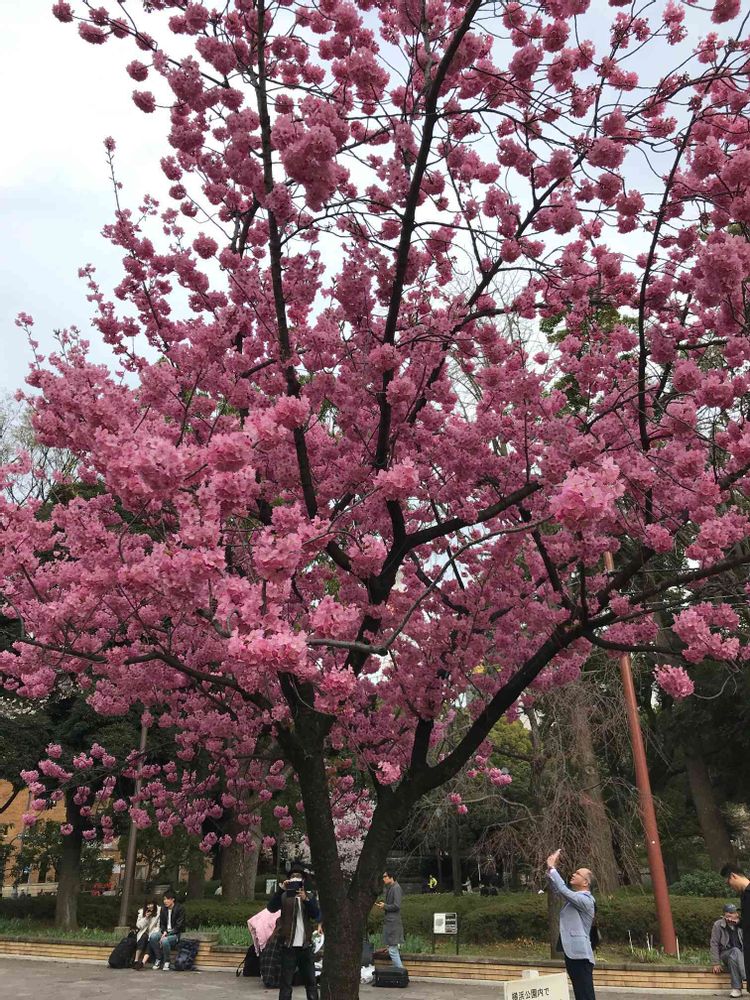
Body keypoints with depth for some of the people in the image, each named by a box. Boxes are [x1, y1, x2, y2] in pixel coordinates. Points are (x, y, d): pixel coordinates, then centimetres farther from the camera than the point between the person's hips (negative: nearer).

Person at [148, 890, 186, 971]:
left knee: (165, 941, -35)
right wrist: (164, 931, -10)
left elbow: (179, 926, -12)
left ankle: (167, 962, -11)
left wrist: (167, 934, -19)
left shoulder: (180, 908, -10)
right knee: (152, 936, -25)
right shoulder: (163, 909, 9)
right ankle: (158, 959, -9)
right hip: (165, 932, 5)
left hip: (175, 934, -5)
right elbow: (162, 924, 12)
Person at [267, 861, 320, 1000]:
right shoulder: (284, 896, 2)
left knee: (311, 982, 9)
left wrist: (306, 899, -21)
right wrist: (280, 889, -26)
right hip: (289, 945, -2)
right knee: (286, 983, -1)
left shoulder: (309, 896, 8)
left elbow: (316, 915, -5)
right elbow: (271, 908, -14)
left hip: (305, 946, 2)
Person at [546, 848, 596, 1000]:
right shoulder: (574, 896, 15)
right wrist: (551, 869, 2)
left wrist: (552, 868, -18)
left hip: (580, 954, -10)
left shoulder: (585, 900, -13)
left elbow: (563, 890, -24)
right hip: (572, 952, 10)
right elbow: (556, 889, 17)